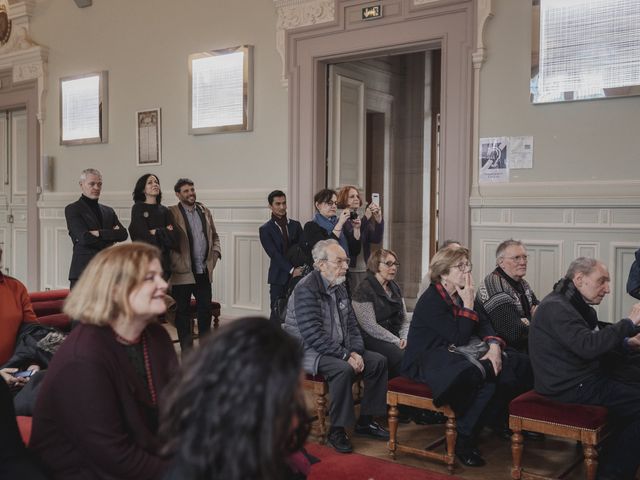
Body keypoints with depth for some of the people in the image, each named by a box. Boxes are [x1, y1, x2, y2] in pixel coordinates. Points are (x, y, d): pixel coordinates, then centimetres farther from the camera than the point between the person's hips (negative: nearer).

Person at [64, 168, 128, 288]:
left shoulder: (108, 211, 18)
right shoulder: (72, 209, 2)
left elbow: (123, 234, 3)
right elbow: (85, 238, -11)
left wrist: (100, 233, -9)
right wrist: (111, 236, -2)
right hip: (83, 271, -4)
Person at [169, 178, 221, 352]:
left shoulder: (205, 211, 11)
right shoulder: (172, 213, -6)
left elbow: (214, 236, 21)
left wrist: (215, 252, 6)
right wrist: (177, 263, -13)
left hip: (204, 271, 5)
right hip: (183, 272, -4)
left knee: (206, 309, 9)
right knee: (182, 310, 6)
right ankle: (186, 348, 17)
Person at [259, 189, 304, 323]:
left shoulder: (296, 225, 14)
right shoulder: (265, 229, 3)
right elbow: (274, 254, -7)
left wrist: (303, 267, -10)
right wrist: (291, 270, -16)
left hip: (298, 275, 3)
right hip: (279, 278, -3)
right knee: (277, 314, -2)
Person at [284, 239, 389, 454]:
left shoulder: (339, 288, 9)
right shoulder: (306, 289, -19)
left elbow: (352, 325, 12)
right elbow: (313, 335, -26)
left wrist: (356, 352, -7)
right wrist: (346, 356, -25)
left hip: (339, 349, 9)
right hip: (308, 352, -9)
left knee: (378, 361, -3)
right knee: (343, 369, -34)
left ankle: (365, 420, 9)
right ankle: (337, 430, -17)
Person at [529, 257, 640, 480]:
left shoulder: (576, 305, 15)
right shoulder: (557, 307, -19)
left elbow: (595, 339, 21)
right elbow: (588, 346, -29)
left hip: (580, 379, 11)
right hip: (569, 387, -11)